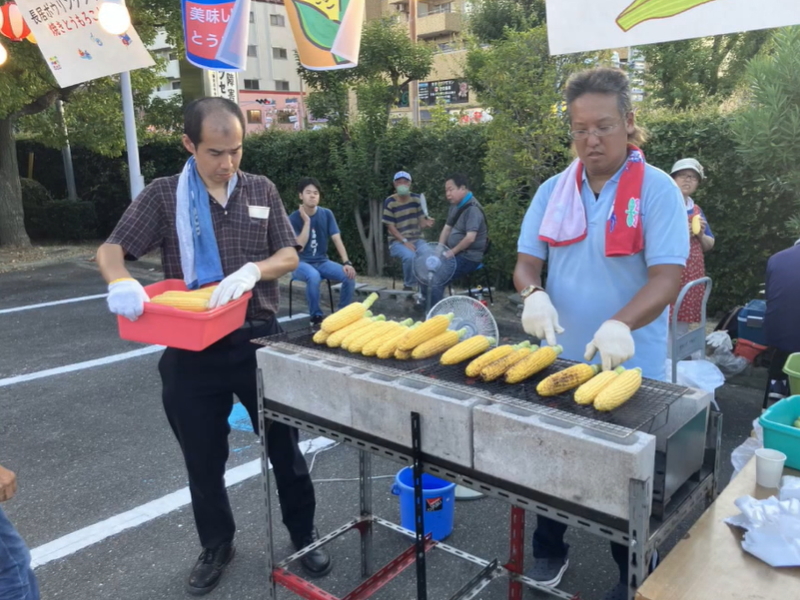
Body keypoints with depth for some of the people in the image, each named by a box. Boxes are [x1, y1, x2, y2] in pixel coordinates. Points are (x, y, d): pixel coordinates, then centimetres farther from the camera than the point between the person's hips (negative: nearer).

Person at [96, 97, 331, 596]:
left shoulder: (262, 190, 3)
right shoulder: (163, 195, -1)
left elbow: (290, 257, 1)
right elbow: (111, 250, -4)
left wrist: (253, 270, -21)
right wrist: (120, 281, -28)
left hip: (258, 340, 1)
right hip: (191, 349, 0)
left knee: (284, 446, 12)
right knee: (203, 458, 13)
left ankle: (304, 535, 34)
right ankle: (216, 546, 36)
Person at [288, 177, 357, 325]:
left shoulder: (327, 214, 0)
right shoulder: (294, 218, -9)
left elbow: (337, 239, -6)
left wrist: (347, 262, -19)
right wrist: (307, 221, -21)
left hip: (322, 261, 4)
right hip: (301, 263, -3)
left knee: (349, 275, -22)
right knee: (314, 276, -38)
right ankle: (316, 316, -18)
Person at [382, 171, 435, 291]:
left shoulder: (417, 199, 3)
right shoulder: (389, 202, -7)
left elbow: (421, 223, 2)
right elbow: (391, 227, -9)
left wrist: (427, 223, -23)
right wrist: (405, 242, -19)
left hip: (417, 239, 3)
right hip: (398, 242, -3)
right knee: (410, 256, -35)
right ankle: (409, 286, -10)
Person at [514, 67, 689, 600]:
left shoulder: (657, 189, -10)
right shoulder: (553, 191, 2)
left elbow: (668, 276, -18)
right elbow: (527, 262, 4)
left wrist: (621, 324, -36)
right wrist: (534, 294, -20)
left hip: (631, 368, -3)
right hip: (560, 361, 4)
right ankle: (550, 551, 42)